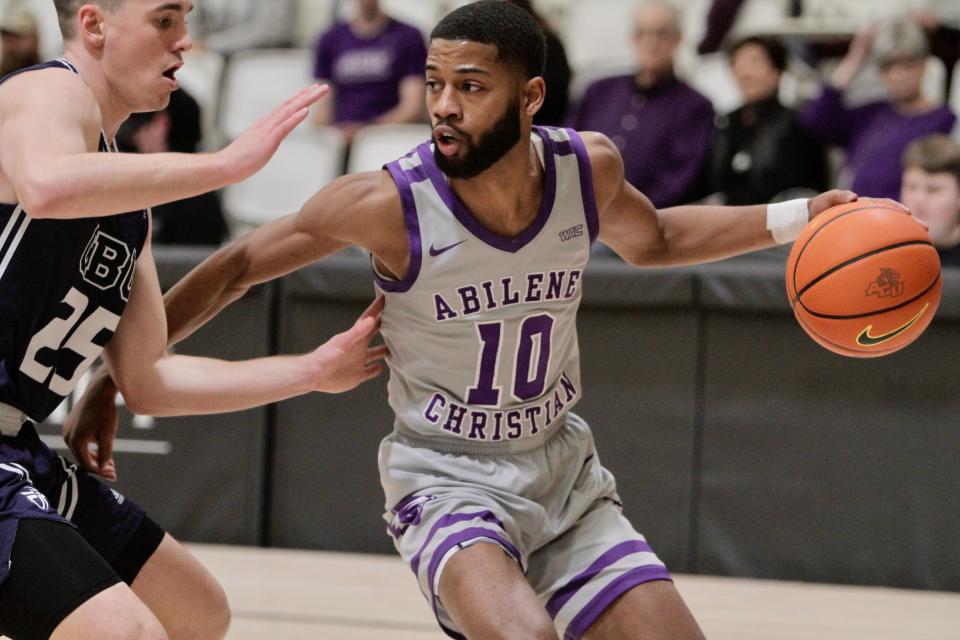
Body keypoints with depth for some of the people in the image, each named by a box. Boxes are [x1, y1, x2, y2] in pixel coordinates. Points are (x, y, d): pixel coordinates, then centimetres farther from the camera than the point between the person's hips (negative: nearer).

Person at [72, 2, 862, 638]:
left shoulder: (589, 168, -10)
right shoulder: (390, 204, -22)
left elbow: (653, 241, 15)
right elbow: (239, 266, -8)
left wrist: (795, 220, 4)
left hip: (560, 465, 5)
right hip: (448, 478, -5)